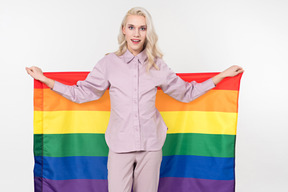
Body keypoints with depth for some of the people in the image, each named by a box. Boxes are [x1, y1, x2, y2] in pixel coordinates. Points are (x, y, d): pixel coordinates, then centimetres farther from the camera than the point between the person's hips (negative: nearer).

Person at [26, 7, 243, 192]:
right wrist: (45, 80, 3)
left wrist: (222, 75, 15)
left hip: (151, 145, 2)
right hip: (120, 145, -1)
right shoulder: (109, 63, 3)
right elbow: (81, 93, 6)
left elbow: (185, 93, 14)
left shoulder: (157, 65, 7)